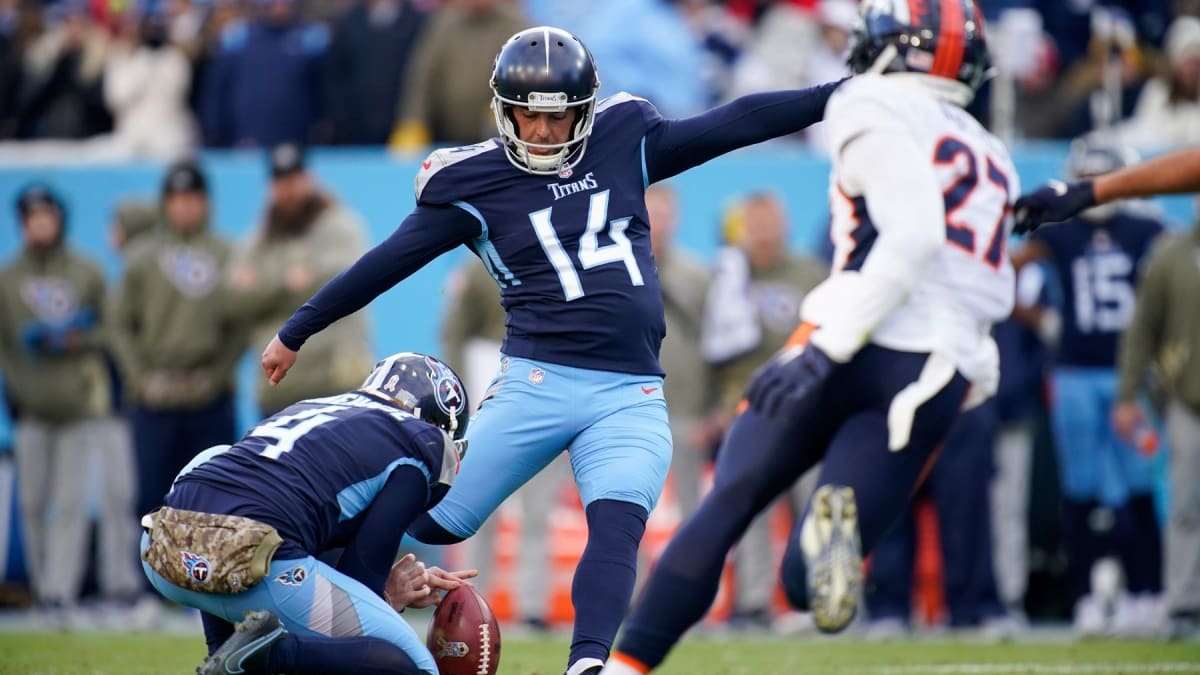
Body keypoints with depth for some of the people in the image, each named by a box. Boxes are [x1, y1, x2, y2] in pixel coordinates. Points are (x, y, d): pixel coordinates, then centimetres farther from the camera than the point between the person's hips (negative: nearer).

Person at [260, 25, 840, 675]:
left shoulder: (624, 141, 8)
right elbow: (389, 262, 6)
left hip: (631, 396, 2)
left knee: (617, 526, -20)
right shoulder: (474, 182, 1)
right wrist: (296, 330, 10)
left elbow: (734, 124, 11)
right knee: (433, 523, -2)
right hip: (537, 382, -2)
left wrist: (834, 96, 9)